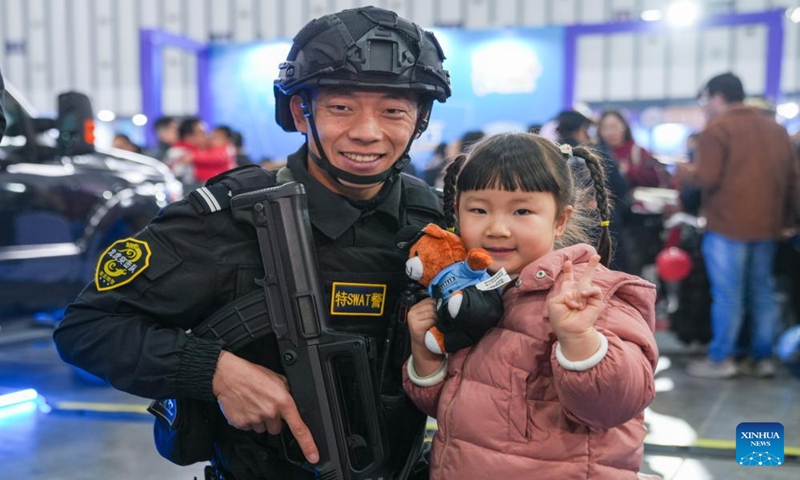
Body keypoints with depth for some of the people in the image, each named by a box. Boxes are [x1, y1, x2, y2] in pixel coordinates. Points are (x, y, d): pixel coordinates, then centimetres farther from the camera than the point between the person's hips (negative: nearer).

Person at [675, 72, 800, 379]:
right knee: (762, 292, 12)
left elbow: (706, 178, -15)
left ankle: (721, 359, 3)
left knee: (727, 295, -2)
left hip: (727, 226, -7)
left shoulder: (717, 129, -7)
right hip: (767, 226, 7)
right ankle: (763, 358, 16)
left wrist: (684, 173, 4)